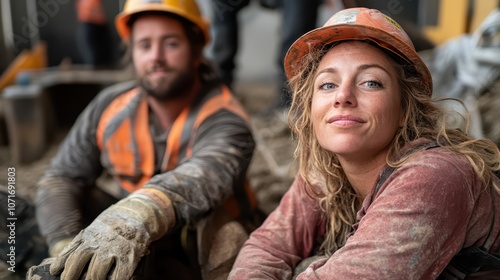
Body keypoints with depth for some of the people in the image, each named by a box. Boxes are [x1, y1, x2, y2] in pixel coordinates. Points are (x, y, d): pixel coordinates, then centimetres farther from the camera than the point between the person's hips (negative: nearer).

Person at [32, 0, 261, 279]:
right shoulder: (109, 108, -9)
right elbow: (59, 180, -6)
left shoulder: (224, 119, -23)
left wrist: (136, 217, -62)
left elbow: (207, 174, -44)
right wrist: (67, 252, -20)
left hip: (204, 248, -4)